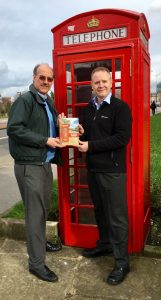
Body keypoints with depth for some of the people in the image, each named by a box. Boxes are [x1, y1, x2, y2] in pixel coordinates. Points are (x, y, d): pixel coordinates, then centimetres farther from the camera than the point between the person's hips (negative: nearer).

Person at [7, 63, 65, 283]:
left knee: (43, 208, 20)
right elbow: (14, 129, -21)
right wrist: (45, 141, -21)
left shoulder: (48, 103, 15)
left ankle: (40, 242, 41)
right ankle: (36, 263, 12)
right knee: (35, 212, -2)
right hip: (29, 166, -8)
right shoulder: (24, 100, -11)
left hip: (45, 163, 8)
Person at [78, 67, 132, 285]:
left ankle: (122, 263, 13)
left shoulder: (120, 107, -8)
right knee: (100, 210, 19)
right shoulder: (88, 109, 14)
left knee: (117, 216, 0)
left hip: (112, 170, -7)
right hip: (93, 168, 7)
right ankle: (104, 245, 39)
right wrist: (80, 135, -2)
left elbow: (122, 138, -18)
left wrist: (91, 146, -17)